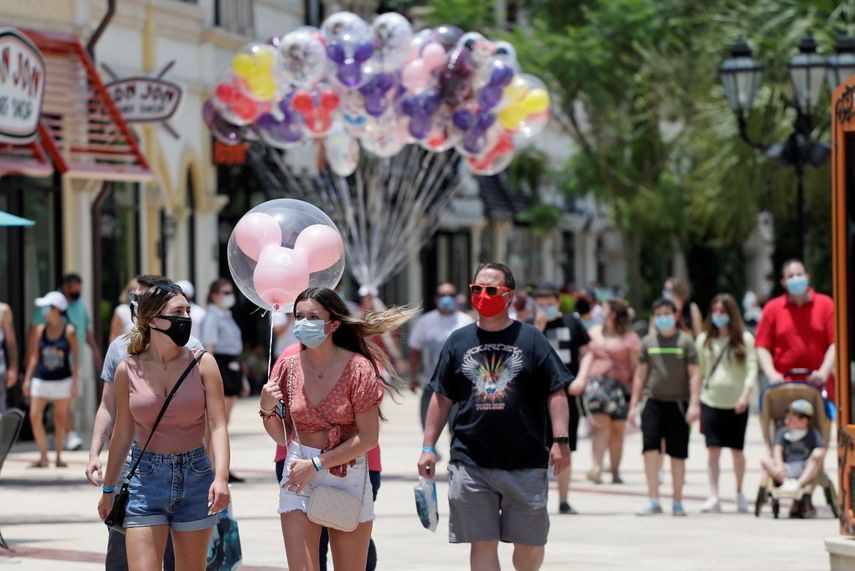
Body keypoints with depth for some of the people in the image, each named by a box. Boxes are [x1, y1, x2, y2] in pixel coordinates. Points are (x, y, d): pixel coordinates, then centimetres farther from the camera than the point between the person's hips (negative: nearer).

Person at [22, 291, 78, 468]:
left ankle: (59, 456, 17)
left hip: (62, 381, -2)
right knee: (35, 416, -8)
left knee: (60, 418, 5)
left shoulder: (69, 331, -6)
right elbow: (35, 356, 8)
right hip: (41, 379, 2)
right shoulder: (40, 330, 2)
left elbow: (75, 358, -3)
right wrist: (27, 378, 5)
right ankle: (43, 457, 1)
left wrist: (74, 383, -6)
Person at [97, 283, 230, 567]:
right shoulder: (128, 370, 0)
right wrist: (108, 489, 17)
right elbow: (123, 433, 10)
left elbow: (217, 425, -8)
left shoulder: (202, 363, -3)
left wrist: (221, 477, -24)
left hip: (195, 477, 0)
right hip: (146, 478, 0)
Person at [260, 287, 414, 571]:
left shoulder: (358, 368, -10)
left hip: (348, 477, -2)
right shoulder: (289, 365, 1)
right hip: (298, 477, 2)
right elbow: (282, 437, 8)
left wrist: (316, 464, -16)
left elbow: (368, 437, -12)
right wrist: (267, 409, -12)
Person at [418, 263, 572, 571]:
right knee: (482, 544, 0)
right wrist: (428, 447, 7)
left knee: (530, 545, 3)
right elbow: (442, 398, 12)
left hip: (526, 463, -1)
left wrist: (560, 441, -8)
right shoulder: (459, 341, 9)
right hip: (471, 463, 1)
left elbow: (555, 392, 1)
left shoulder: (530, 338, 3)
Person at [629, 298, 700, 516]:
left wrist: (694, 403, -10)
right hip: (653, 401, 1)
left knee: (678, 454, 4)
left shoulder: (685, 341, 2)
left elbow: (694, 374, -1)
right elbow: (640, 375, 14)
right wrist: (633, 404, 11)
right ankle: (653, 500, -12)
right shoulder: (648, 342, 9)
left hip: (678, 403, -1)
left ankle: (677, 502, 15)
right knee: (650, 447, -14)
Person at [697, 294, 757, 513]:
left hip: (736, 403, -1)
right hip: (711, 400, 1)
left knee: (737, 450, 5)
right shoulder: (704, 339, 9)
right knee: (713, 450, -5)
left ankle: (740, 493, 23)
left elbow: (752, 368, -3)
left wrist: (745, 395, -17)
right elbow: (699, 370, 11)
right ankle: (713, 496, -6)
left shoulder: (744, 339, 2)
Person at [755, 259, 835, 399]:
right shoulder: (772, 308, 7)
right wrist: (772, 375, -9)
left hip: (818, 387, 0)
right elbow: (762, 347, 6)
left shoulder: (826, 304, 6)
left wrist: (824, 372, -11)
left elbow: (835, 343, 2)